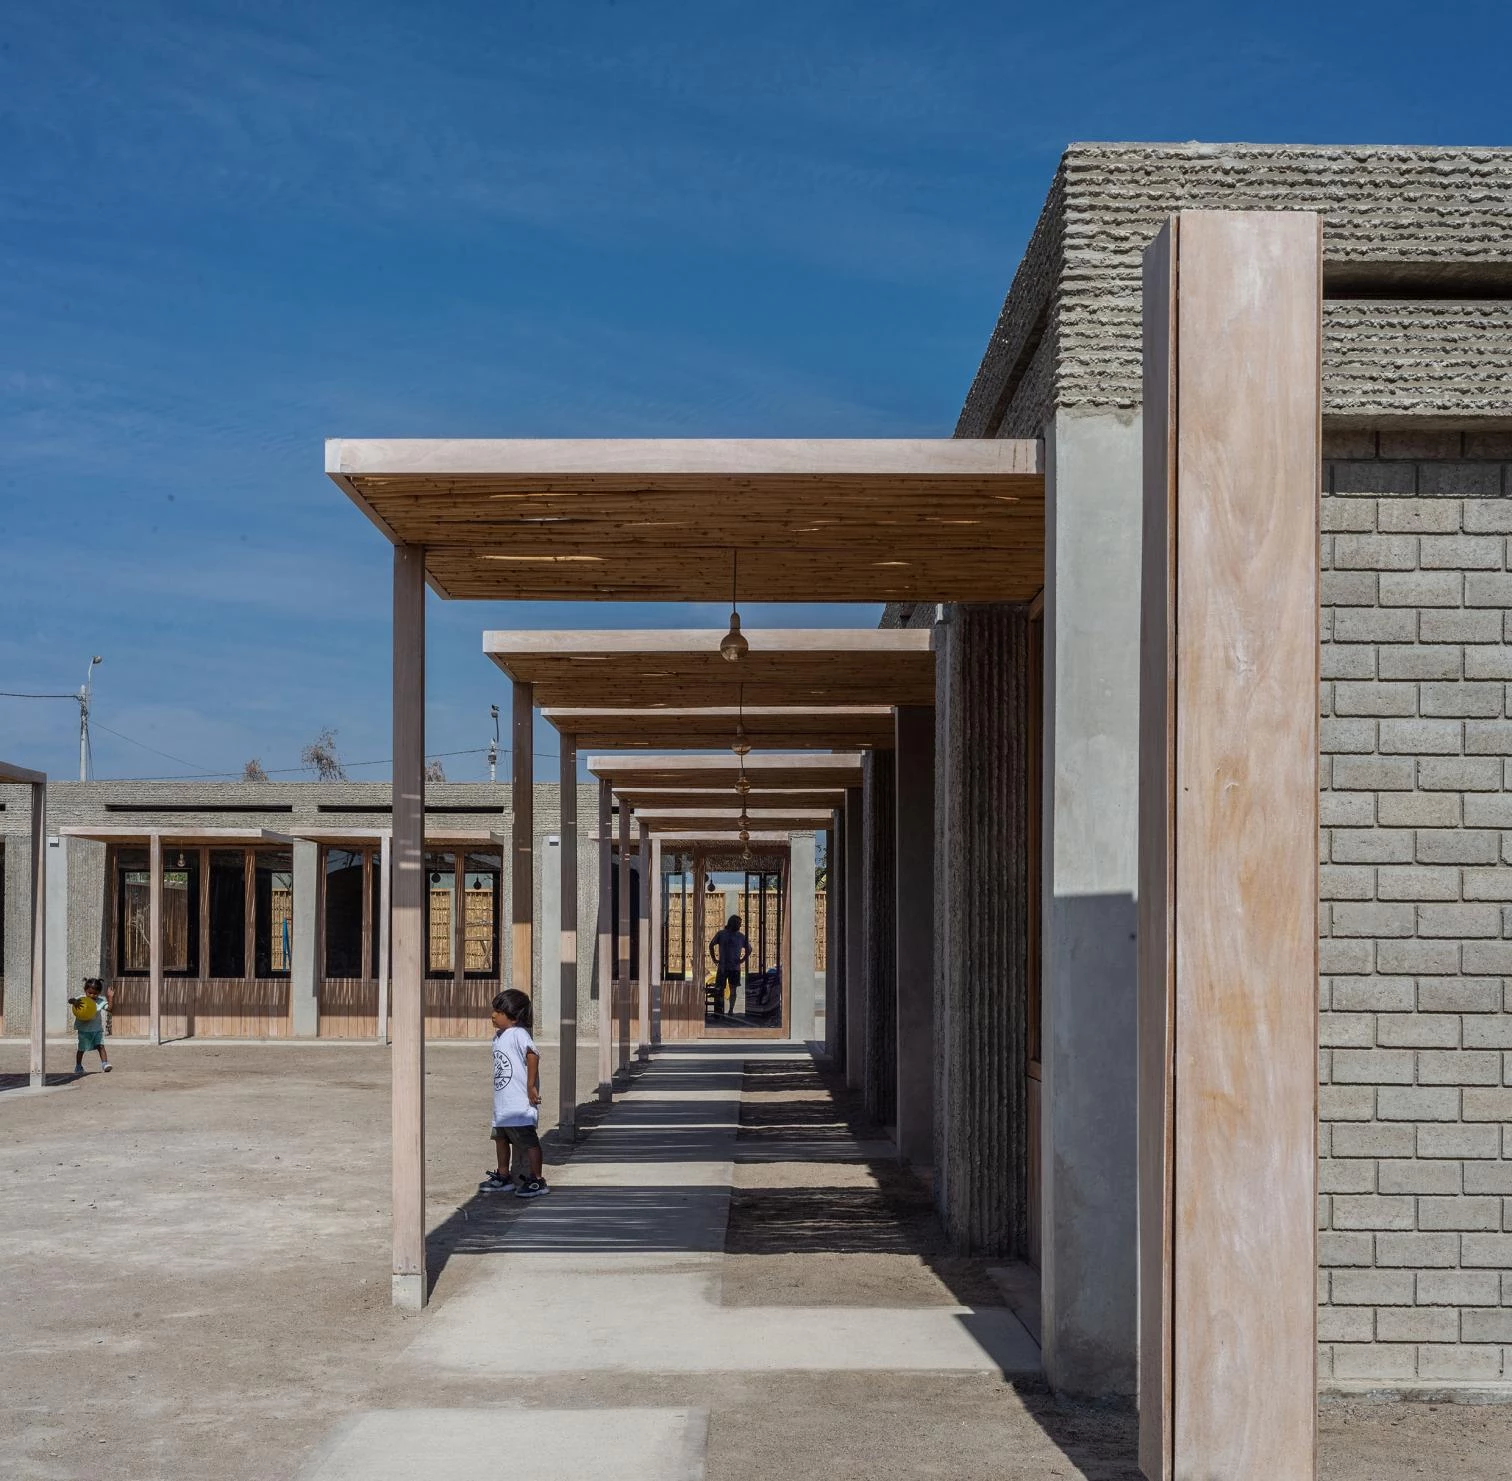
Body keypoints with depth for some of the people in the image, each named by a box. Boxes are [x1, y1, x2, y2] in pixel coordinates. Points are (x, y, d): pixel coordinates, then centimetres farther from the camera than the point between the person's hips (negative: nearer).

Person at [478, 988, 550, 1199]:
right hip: (502, 1103, 10)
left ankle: (536, 1181, 4)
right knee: (501, 1138, 20)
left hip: (519, 1105, -10)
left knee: (528, 1141, -3)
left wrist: (531, 1086, -26)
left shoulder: (518, 1034, -17)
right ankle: (503, 1178, 33)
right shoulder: (499, 1036, 12)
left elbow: (533, 1056, -28)